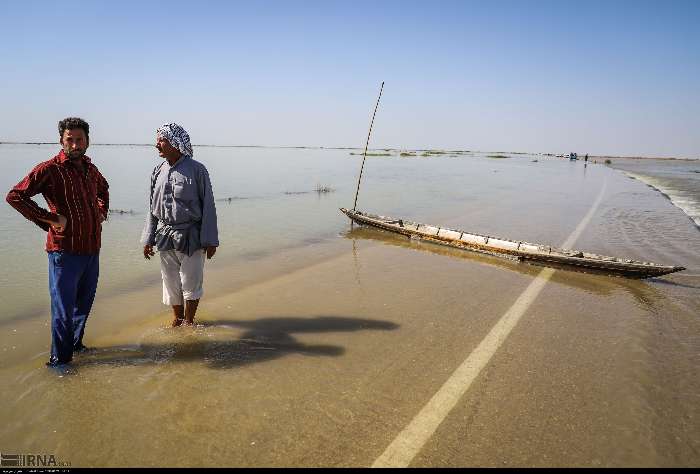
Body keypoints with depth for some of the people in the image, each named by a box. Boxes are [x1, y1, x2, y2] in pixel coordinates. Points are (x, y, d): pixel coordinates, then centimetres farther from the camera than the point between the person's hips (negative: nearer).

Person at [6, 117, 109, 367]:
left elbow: (103, 189, 31)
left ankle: (75, 344, 37)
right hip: (65, 250, -7)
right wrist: (50, 219, -19)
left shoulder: (90, 168, 10)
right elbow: (15, 196, -18)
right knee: (63, 307, 1)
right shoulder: (49, 169, -11)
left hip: (92, 248, 7)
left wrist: (102, 212, 15)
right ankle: (59, 359, 15)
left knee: (84, 302, 19)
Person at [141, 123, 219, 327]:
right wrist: (148, 239, 10)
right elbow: (153, 208, 12)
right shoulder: (158, 171, 5)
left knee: (190, 282, 6)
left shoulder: (196, 170, -10)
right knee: (171, 281, 14)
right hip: (165, 236, 4)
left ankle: (188, 320, 26)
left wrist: (210, 240, -10)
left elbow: (208, 206, -8)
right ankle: (177, 317, 34)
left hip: (190, 236, -4)